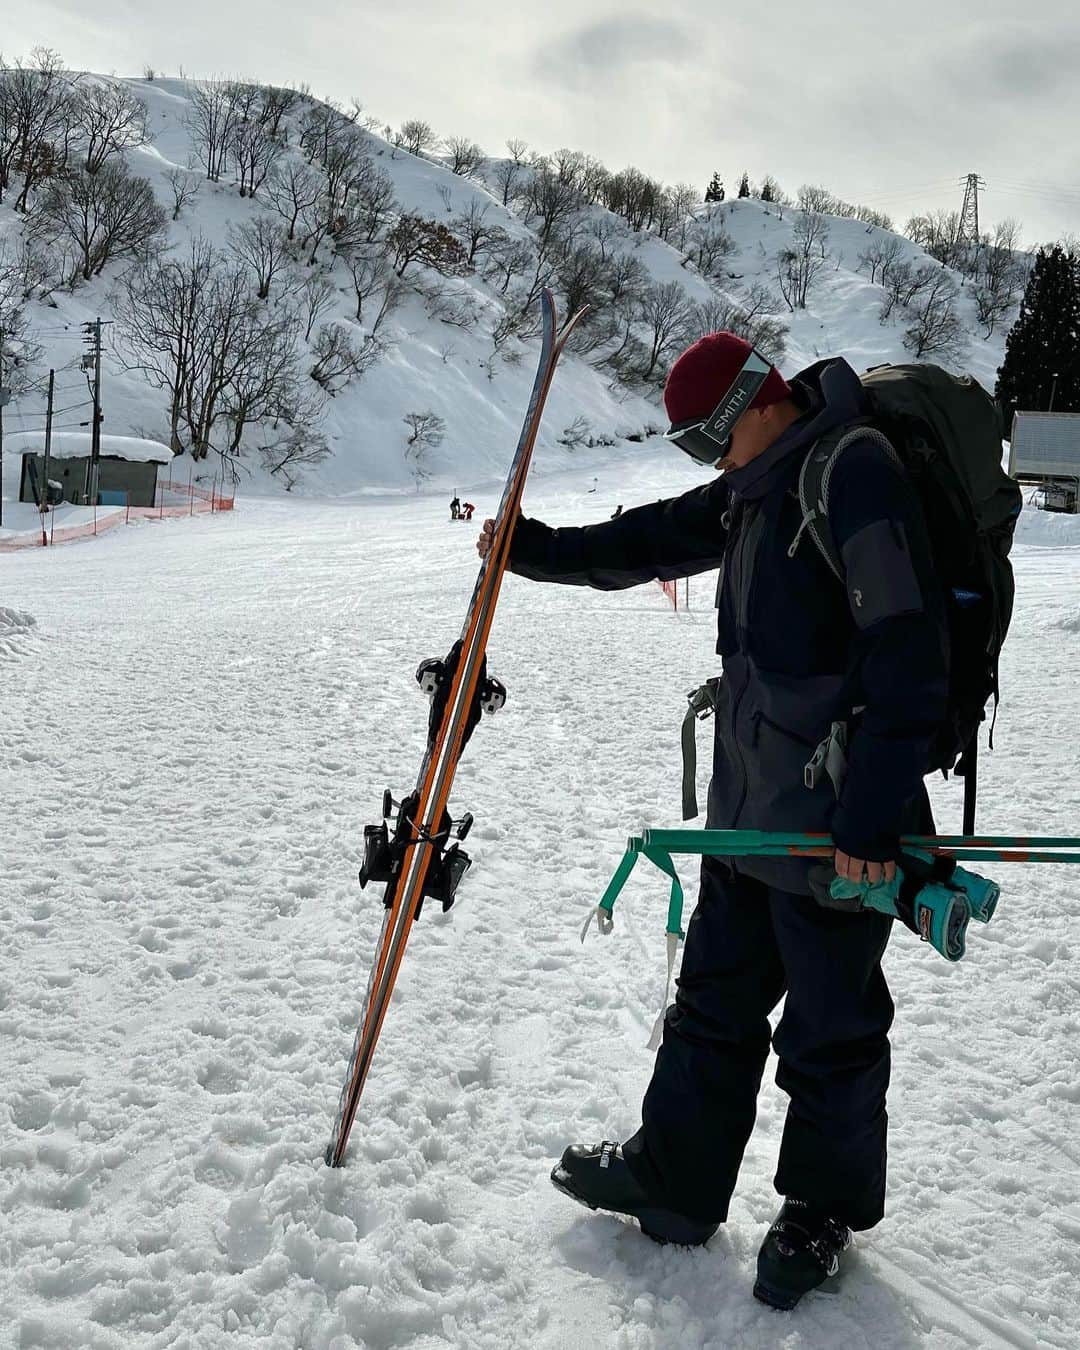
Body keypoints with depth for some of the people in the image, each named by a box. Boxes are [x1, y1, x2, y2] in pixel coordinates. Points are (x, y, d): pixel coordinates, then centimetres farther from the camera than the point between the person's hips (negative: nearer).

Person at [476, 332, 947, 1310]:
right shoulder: (758, 487, 11)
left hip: (836, 831, -9)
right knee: (714, 1000, 18)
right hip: (750, 811, 9)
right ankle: (674, 1180, 34)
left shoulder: (856, 472, -18)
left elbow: (908, 656, -25)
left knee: (829, 1030, 9)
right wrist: (537, 550, 18)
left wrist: (873, 816, -25)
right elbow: (658, 539, 25)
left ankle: (825, 1210, 31)